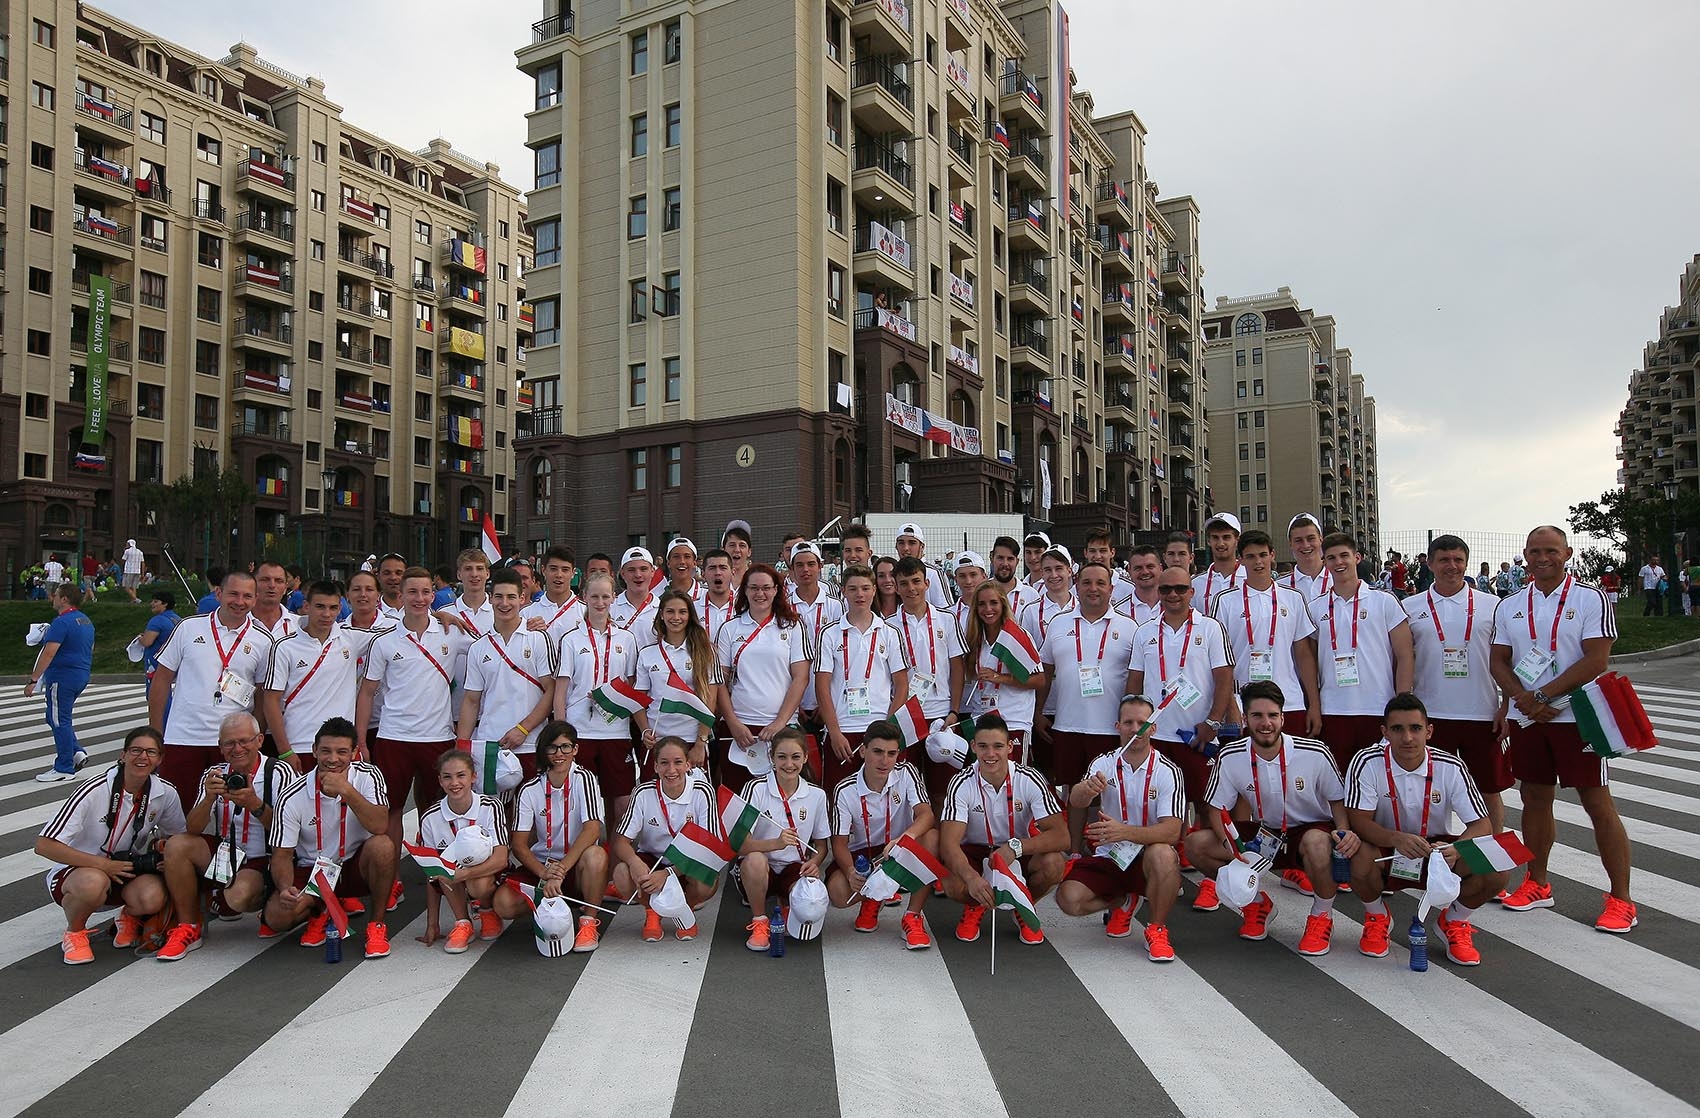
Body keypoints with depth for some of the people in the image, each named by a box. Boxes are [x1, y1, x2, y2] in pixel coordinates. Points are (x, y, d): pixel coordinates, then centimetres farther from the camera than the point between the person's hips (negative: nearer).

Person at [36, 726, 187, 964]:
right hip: (75, 870, -2)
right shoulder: (94, 790, -22)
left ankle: (130, 917, 7)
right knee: (94, 883, -39)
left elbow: (177, 836, 9)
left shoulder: (165, 793, -9)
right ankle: (74, 932, -4)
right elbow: (44, 845, -23)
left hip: (126, 869, 2)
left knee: (153, 898, -31)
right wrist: (101, 864, -28)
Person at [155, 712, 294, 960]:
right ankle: (188, 928, -8)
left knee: (240, 895, -33)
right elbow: (192, 830, -4)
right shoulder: (214, 775, 4)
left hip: (260, 862, -5)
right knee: (177, 845, -20)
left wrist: (255, 805, -29)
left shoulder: (279, 773, -10)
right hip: (223, 855, 5)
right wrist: (209, 798, -23)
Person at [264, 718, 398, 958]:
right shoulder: (292, 798, -13)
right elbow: (282, 855, -7)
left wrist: (346, 790, -36)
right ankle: (319, 911, 12)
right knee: (276, 916, -25)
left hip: (357, 866, -1)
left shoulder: (368, 776, -14)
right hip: (312, 871, 1)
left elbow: (380, 827, -28)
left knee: (382, 845, -33)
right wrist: (285, 888, -27)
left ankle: (377, 922, -12)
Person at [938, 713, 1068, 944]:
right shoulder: (962, 784, -19)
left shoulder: (1030, 780, -18)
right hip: (974, 855, -1)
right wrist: (971, 877, -49)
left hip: (1020, 856, 1)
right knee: (952, 885, -32)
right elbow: (948, 843, -28)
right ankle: (975, 907, 8)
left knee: (1053, 864, -30)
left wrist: (1015, 847, -39)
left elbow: (1061, 836, -23)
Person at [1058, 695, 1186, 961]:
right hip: (1106, 857, 3)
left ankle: (1157, 930, -10)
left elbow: (1172, 831, -21)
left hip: (1146, 859, -2)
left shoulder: (1168, 771, -9)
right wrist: (1086, 789, -46)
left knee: (1162, 854, -36)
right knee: (1069, 899, -21)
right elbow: (1075, 802, -20)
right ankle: (1123, 902, 12)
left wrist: (1123, 832, -38)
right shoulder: (1104, 763, -2)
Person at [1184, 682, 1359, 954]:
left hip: (1311, 830, -3)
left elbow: (1337, 799, -4)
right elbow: (1218, 809, -6)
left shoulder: (1315, 753, -19)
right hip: (1264, 835, 3)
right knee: (1196, 844, -16)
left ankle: (1321, 916, -7)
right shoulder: (1230, 758, -14)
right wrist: (1233, 848, -24)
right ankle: (1257, 902, 10)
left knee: (1317, 842, -40)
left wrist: (1344, 832, -24)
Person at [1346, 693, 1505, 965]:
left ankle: (1454, 922, 11)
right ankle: (1377, 918, 3)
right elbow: (1358, 820, -20)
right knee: (1360, 859, -36)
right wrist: (1397, 839, -41)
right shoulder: (1367, 762, -19)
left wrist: (1455, 851, -35)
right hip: (1386, 852, -2)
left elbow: (1481, 824, -13)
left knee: (1497, 872, -23)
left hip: (1437, 849, 2)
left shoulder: (1451, 767, -14)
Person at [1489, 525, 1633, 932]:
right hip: (1527, 718, 5)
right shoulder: (1509, 607, 9)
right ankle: (1537, 884, 24)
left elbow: (1596, 660, -13)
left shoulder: (1590, 598, -5)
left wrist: (1544, 695, -17)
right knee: (1534, 798, 12)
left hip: (1577, 716, -4)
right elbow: (1499, 662, 7)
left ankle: (1621, 899, 8)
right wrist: (1523, 698, -12)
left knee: (1597, 803, -1)